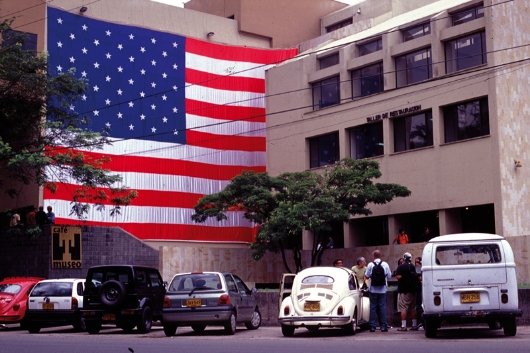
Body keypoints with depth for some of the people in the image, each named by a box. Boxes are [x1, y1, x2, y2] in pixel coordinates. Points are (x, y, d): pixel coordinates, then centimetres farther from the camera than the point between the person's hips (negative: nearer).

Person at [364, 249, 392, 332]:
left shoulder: (370, 265, -6)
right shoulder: (385, 264, -2)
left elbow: (367, 276, -6)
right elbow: (389, 276, 1)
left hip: (373, 290, -1)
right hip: (382, 290, 1)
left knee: (373, 307, 4)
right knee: (382, 307, 5)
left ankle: (372, 326, 4)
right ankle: (383, 326, 2)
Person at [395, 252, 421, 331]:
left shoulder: (401, 267, -10)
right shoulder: (414, 267, 6)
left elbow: (398, 276, -20)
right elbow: (418, 277, 11)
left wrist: (404, 278, 1)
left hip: (404, 291, -6)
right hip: (413, 290, 6)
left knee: (403, 308, -4)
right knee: (413, 308, 14)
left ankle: (403, 326, -8)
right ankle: (414, 325, 15)